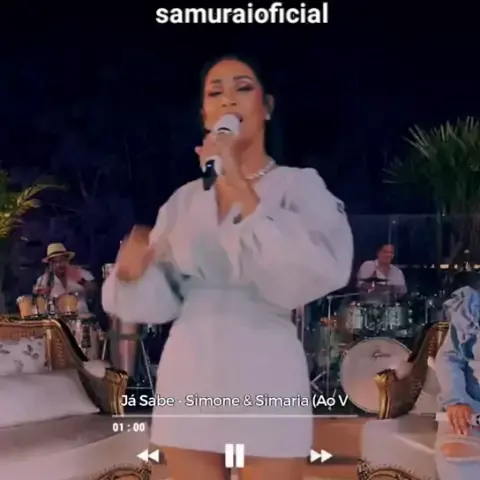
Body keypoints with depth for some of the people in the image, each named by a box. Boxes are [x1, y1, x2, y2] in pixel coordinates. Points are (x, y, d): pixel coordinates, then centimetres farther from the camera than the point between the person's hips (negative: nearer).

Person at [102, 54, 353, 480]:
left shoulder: (300, 184, -1)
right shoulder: (184, 199, 10)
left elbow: (318, 272, -19)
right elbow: (162, 297, 5)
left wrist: (240, 191, -22)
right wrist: (133, 270, -16)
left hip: (266, 373, -3)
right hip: (189, 373, 4)